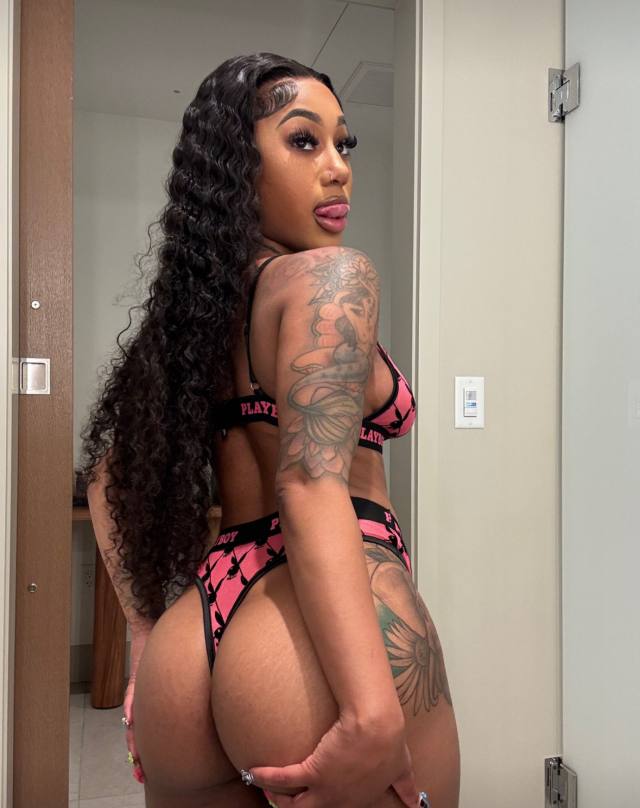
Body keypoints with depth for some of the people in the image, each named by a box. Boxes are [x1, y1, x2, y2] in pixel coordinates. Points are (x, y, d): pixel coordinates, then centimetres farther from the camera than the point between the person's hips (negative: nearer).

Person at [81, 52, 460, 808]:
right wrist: (374, 713, -28)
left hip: (195, 636, 7)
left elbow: (111, 476, 16)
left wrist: (148, 631, 16)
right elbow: (312, 485, -23)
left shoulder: (187, 308, 14)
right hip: (324, 646, -7)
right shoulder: (330, 274, -8)